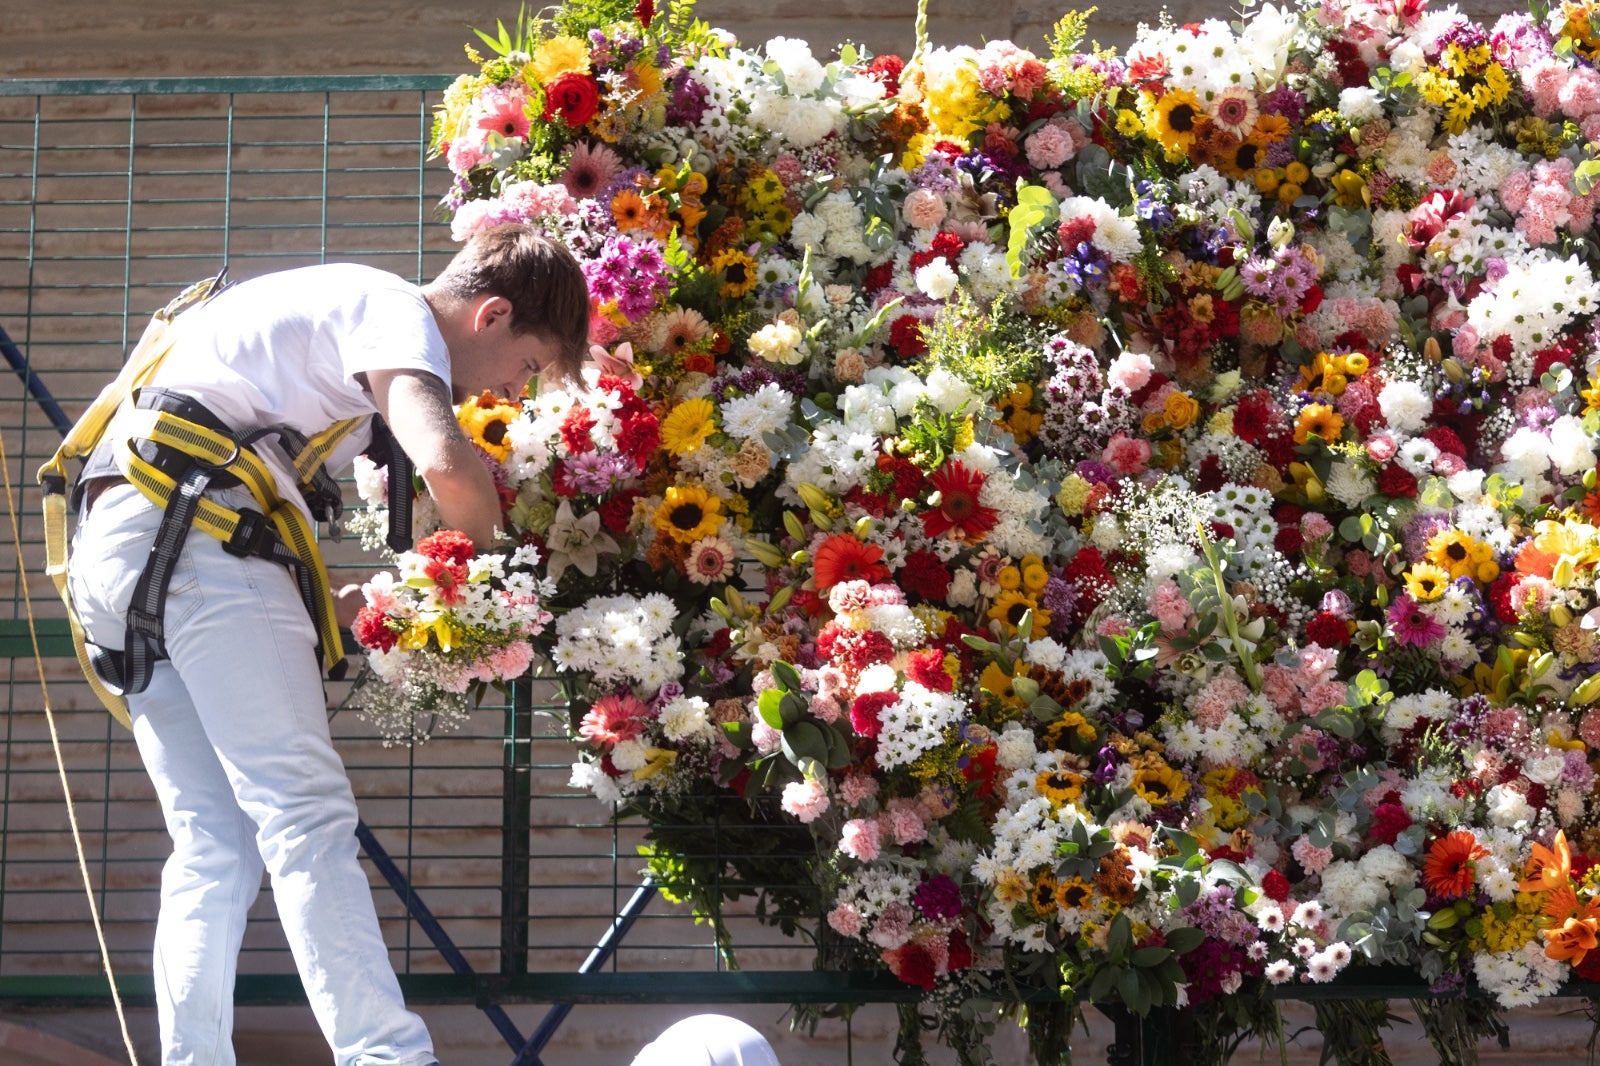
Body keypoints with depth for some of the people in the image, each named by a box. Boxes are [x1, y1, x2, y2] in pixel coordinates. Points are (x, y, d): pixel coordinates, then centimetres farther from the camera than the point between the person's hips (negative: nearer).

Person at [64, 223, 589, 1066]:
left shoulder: (343, 304, 28)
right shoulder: (400, 315, -2)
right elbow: (446, 463, -21)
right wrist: (486, 559, -2)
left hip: (110, 539, 10)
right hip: (191, 517, -10)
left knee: (213, 846, 4)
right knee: (306, 814, -16)